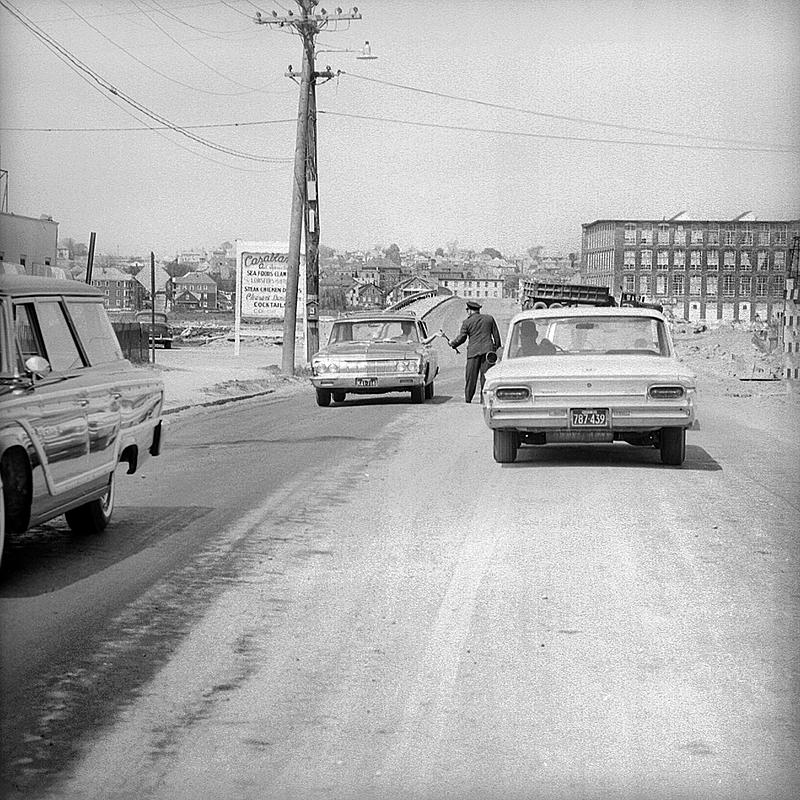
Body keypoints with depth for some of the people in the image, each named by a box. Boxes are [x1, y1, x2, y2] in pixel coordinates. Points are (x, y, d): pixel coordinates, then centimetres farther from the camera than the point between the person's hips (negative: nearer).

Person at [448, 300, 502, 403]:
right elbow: (496, 334, 11)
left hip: (474, 351, -2)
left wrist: (452, 343, 19)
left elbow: (461, 338, 1)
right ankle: (484, 400, 0)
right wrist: (497, 346, 21)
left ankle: (468, 400, 11)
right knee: (486, 376, 3)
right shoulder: (489, 318, 8)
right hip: (488, 350, 2)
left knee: (471, 376, 6)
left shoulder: (467, 322, -1)